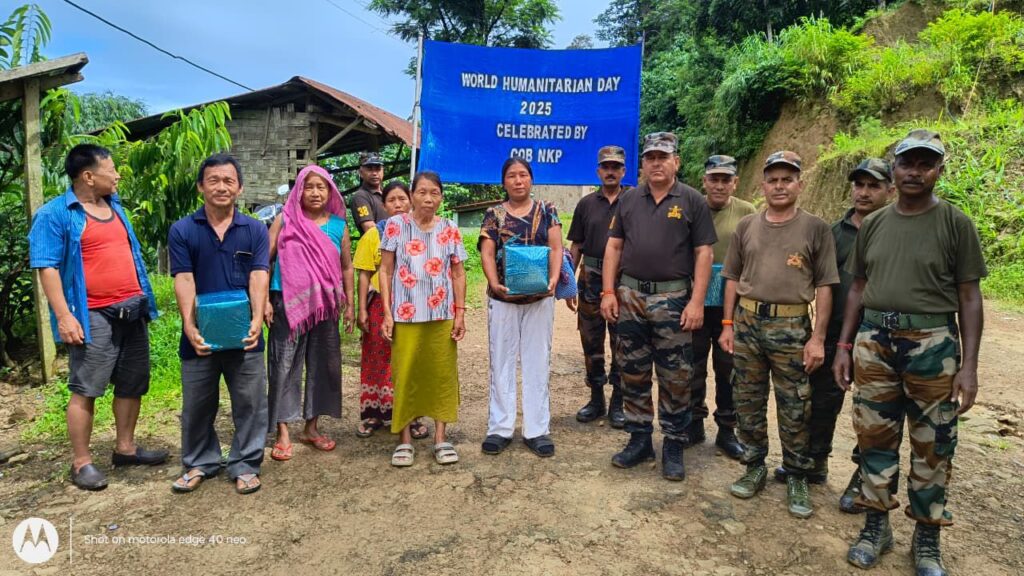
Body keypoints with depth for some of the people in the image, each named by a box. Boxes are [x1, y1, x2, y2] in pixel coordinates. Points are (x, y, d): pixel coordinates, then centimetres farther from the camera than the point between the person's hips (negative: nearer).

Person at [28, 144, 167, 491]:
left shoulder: (115, 206, 15)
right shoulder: (55, 214, -7)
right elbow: (47, 267, -12)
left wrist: (144, 300, 19)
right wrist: (64, 316, -19)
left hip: (132, 310, 7)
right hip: (93, 317, -7)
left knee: (132, 384, 12)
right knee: (85, 389, -1)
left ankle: (125, 448, 24)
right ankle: (81, 462, 9)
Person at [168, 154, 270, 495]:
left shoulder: (255, 230, 2)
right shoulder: (182, 230, 1)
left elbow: (258, 277, -7)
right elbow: (184, 280, -7)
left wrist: (257, 319, -22)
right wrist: (189, 325, -20)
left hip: (244, 334, 0)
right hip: (200, 334, 0)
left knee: (249, 403, 6)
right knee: (197, 404, 13)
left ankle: (245, 465, 22)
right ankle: (199, 463, 32)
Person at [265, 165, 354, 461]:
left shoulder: (339, 225, 6)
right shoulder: (285, 220, -1)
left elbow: (346, 267, 12)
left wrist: (349, 305, 11)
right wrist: (264, 300, -7)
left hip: (324, 305, 3)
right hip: (288, 304, -3)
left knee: (322, 365, 9)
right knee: (284, 365, 0)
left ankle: (311, 427, 24)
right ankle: (283, 433, 9)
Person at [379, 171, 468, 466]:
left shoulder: (450, 230, 5)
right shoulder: (396, 225, 0)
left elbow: (458, 274, 8)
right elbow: (385, 271, 1)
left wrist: (460, 313, 2)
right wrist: (387, 313, -4)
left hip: (441, 315, 2)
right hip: (405, 314, -1)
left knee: (442, 373, 5)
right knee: (405, 375, 2)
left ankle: (441, 436, 17)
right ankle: (404, 439, 14)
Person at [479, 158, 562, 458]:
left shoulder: (547, 210, 6)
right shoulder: (493, 214, 4)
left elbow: (556, 248, 0)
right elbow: (487, 253, -2)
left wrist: (553, 279, -17)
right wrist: (494, 283, -19)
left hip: (540, 298, 0)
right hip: (502, 298, 0)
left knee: (537, 363, 5)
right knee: (502, 362, 6)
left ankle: (537, 430, 14)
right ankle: (500, 428, 15)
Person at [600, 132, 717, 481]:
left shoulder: (692, 201, 0)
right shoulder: (629, 201, 10)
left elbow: (703, 253, -3)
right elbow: (613, 247, 9)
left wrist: (697, 301, -11)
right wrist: (608, 292, 0)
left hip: (673, 299, -3)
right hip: (630, 296, 3)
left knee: (675, 378, 4)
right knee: (633, 373, 10)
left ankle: (673, 446, 18)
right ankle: (639, 439, 25)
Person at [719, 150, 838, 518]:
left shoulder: (815, 229, 1)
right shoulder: (747, 226, 9)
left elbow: (824, 286, -1)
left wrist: (818, 337, -7)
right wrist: (728, 325, 6)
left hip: (792, 326, -3)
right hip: (747, 322, 3)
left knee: (794, 410, 4)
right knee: (747, 403, 10)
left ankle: (797, 478, 20)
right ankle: (755, 467, 27)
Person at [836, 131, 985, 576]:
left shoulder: (955, 224, -2)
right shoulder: (872, 225, 8)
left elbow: (969, 298, -3)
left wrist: (969, 365, -8)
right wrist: (844, 346, 7)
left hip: (933, 343, -3)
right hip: (874, 341, 3)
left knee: (932, 445, 7)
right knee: (875, 436, 9)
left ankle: (927, 538, 23)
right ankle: (876, 524, 25)